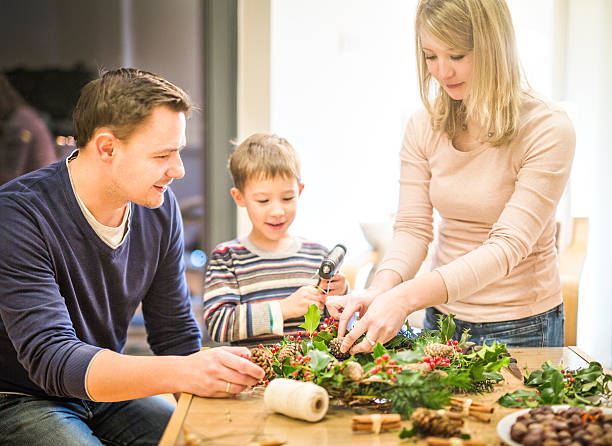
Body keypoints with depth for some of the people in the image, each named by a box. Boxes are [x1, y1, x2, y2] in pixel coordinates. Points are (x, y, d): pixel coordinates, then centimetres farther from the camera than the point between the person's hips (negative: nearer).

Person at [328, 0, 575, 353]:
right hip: (443, 317, 4)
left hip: (522, 326, -4)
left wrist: (406, 297, -36)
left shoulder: (548, 130, -18)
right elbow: (413, 228, -6)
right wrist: (381, 289, -28)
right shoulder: (424, 127, -3)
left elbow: (509, 245, -25)